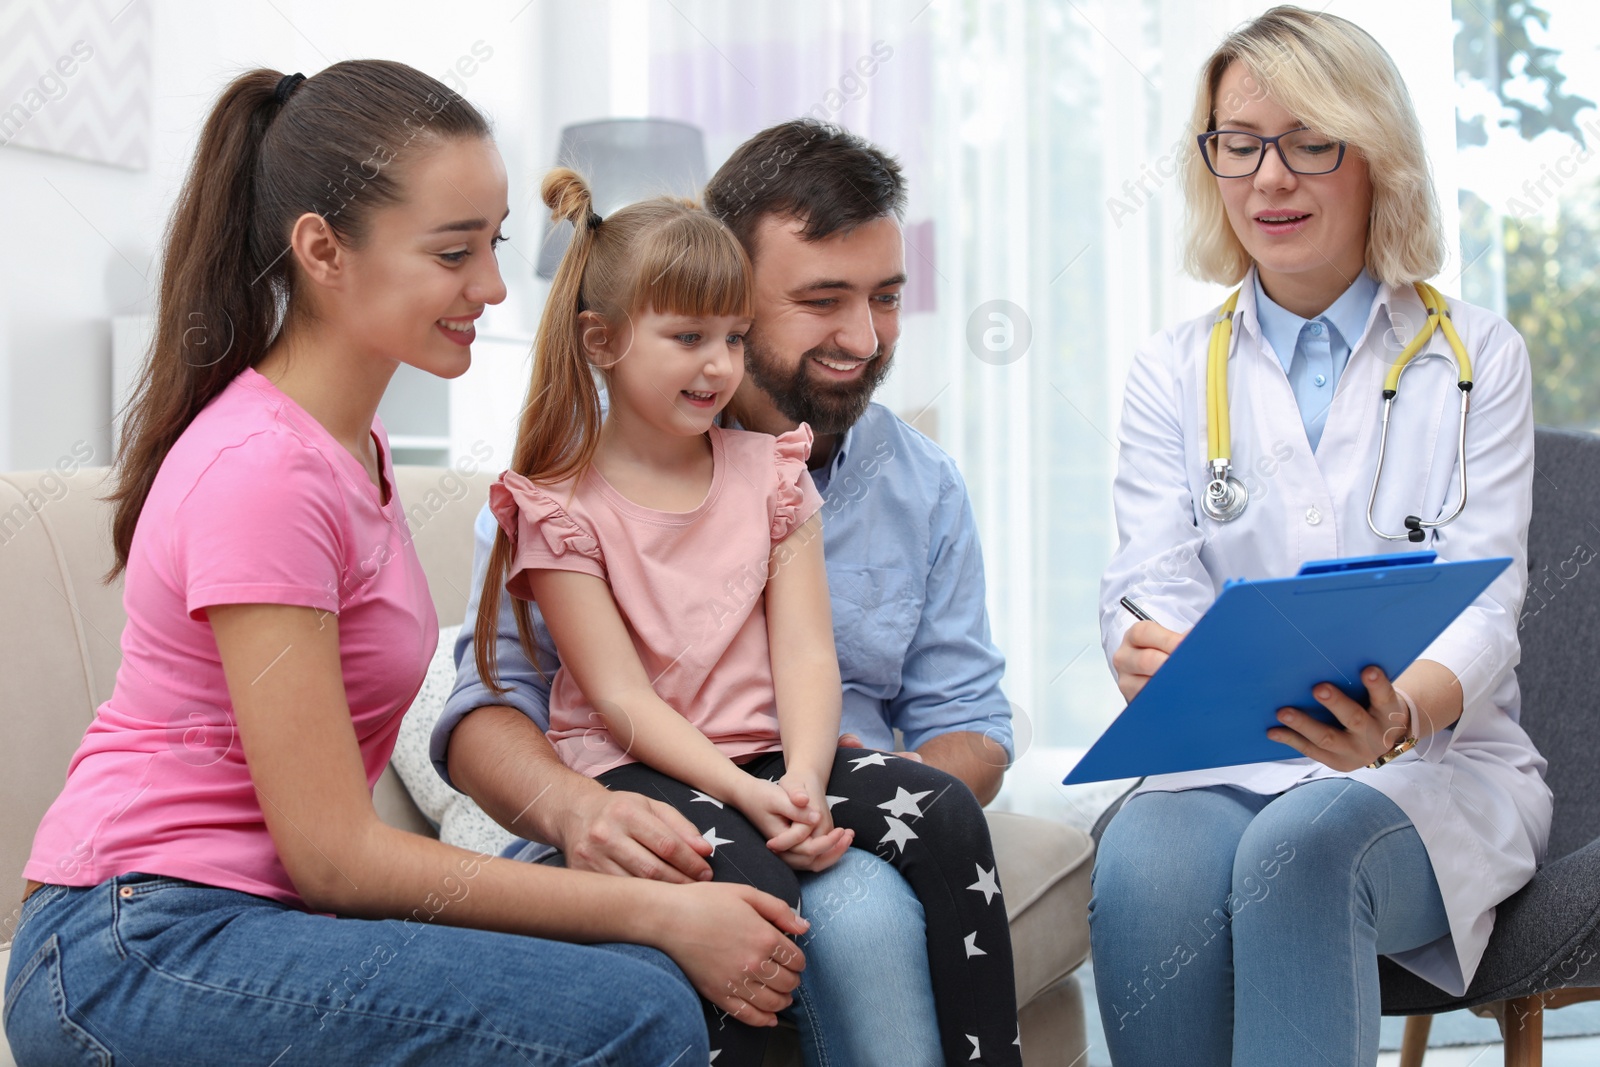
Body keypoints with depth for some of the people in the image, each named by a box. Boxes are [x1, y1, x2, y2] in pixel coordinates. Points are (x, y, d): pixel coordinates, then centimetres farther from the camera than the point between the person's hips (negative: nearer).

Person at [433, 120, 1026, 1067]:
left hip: (832, 853, 4)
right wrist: (572, 808, -29)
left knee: (865, 909, -34)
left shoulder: (921, 483, 16)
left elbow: (969, 726, 15)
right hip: (633, 844, -3)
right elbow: (490, 707, -4)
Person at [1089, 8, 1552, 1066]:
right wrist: (1147, 659, -27)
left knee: (1298, 849, -37)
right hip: (1225, 768, 1)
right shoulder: (1172, 373, 12)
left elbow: (1480, 610, -5)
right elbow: (1152, 586, 0)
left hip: (1438, 770, -1)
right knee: (1143, 872, -34)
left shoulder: (1479, 357, 6)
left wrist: (1400, 717, -29)